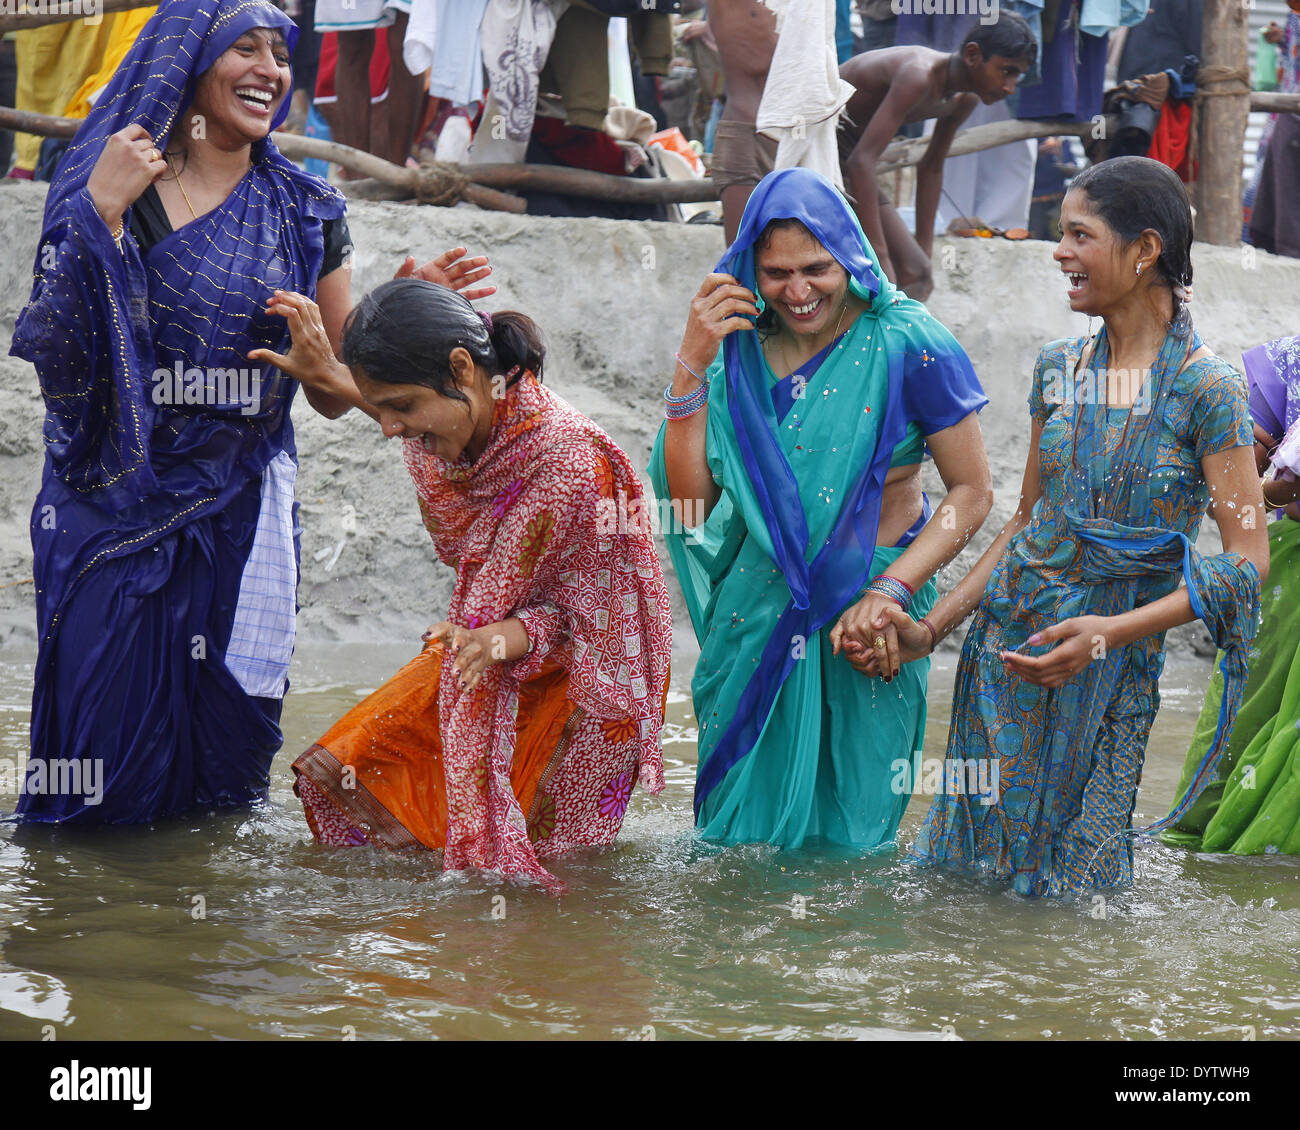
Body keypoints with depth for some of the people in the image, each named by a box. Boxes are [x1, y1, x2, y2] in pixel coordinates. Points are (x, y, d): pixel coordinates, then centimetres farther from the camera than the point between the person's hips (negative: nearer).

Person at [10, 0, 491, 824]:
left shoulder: (305, 214, 8)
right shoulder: (110, 183, 0)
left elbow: (334, 392, 9)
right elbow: (58, 352, -12)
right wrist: (101, 212, -17)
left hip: (239, 515, 2)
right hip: (115, 503, -2)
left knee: (223, 741, 2)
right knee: (107, 727, -2)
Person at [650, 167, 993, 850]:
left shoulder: (907, 346, -12)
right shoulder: (741, 346, 0)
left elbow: (972, 492, -8)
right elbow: (689, 497, -7)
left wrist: (888, 592, -18)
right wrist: (692, 362, -14)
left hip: (864, 607, -3)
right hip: (759, 609, 3)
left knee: (845, 825, 9)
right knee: (743, 823, 13)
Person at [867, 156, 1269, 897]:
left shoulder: (1205, 390, -12)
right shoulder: (1059, 370, 6)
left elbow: (1249, 559, -14)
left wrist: (1111, 632, -24)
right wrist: (933, 628, 6)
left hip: (1113, 668, -5)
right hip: (1007, 640, 5)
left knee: (1071, 875, 3)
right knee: (976, 848, 10)